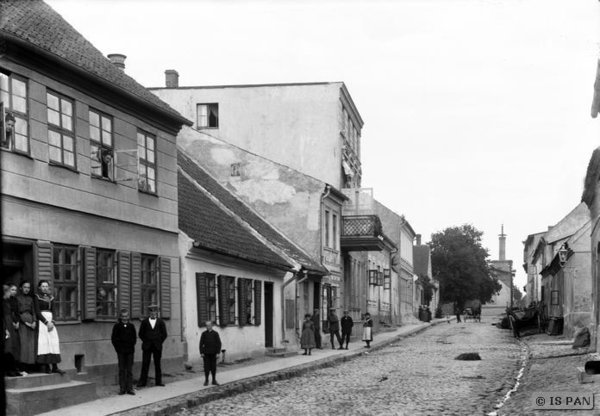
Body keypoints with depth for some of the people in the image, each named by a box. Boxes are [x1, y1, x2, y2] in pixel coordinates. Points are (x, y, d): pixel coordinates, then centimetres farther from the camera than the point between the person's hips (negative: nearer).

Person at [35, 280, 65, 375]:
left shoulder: (51, 298, 15)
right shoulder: (37, 297, 0)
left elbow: (53, 311, 13)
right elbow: (37, 312, -6)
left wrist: (52, 322, -5)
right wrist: (46, 322, -12)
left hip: (51, 321, 5)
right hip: (42, 322, -5)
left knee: (54, 343, -3)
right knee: (44, 343, -9)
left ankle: (55, 367, -5)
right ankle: (46, 366, -9)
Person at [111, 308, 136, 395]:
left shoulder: (131, 326, 8)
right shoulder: (117, 326, 3)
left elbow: (134, 338, 12)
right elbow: (113, 338, 2)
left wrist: (131, 345, 0)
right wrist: (118, 348, -4)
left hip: (130, 351, 1)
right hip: (121, 351, -1)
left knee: (130, 370, 2)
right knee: (122, 370, 2)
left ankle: (129, 388, 3)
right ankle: (122, 388, 5)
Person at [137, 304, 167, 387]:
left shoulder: (160, 322, 6)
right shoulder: (145, 322, 5)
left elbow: (164, 334, 9)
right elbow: (141, 334, 8)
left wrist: (159, 342, 2)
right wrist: (145, 341, 2)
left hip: (157, 346, 1)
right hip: (147, 346, -1)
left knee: (157, 364, 4)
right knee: (145, 364, -3)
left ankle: (158, 381, 10)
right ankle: (142, 381, 0)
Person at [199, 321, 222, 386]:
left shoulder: (215, 333, 2)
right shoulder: (204, 334, 4)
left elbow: (219, 343, 1)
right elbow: (201, 343, 3)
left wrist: (218, 352, -6)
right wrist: (201, 353, -4)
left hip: (213, 353, 0)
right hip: (206, 353, 0)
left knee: (213, 367, 3)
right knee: (206, 367, 0)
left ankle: (214, 380, 12)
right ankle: (206, 380, 8)